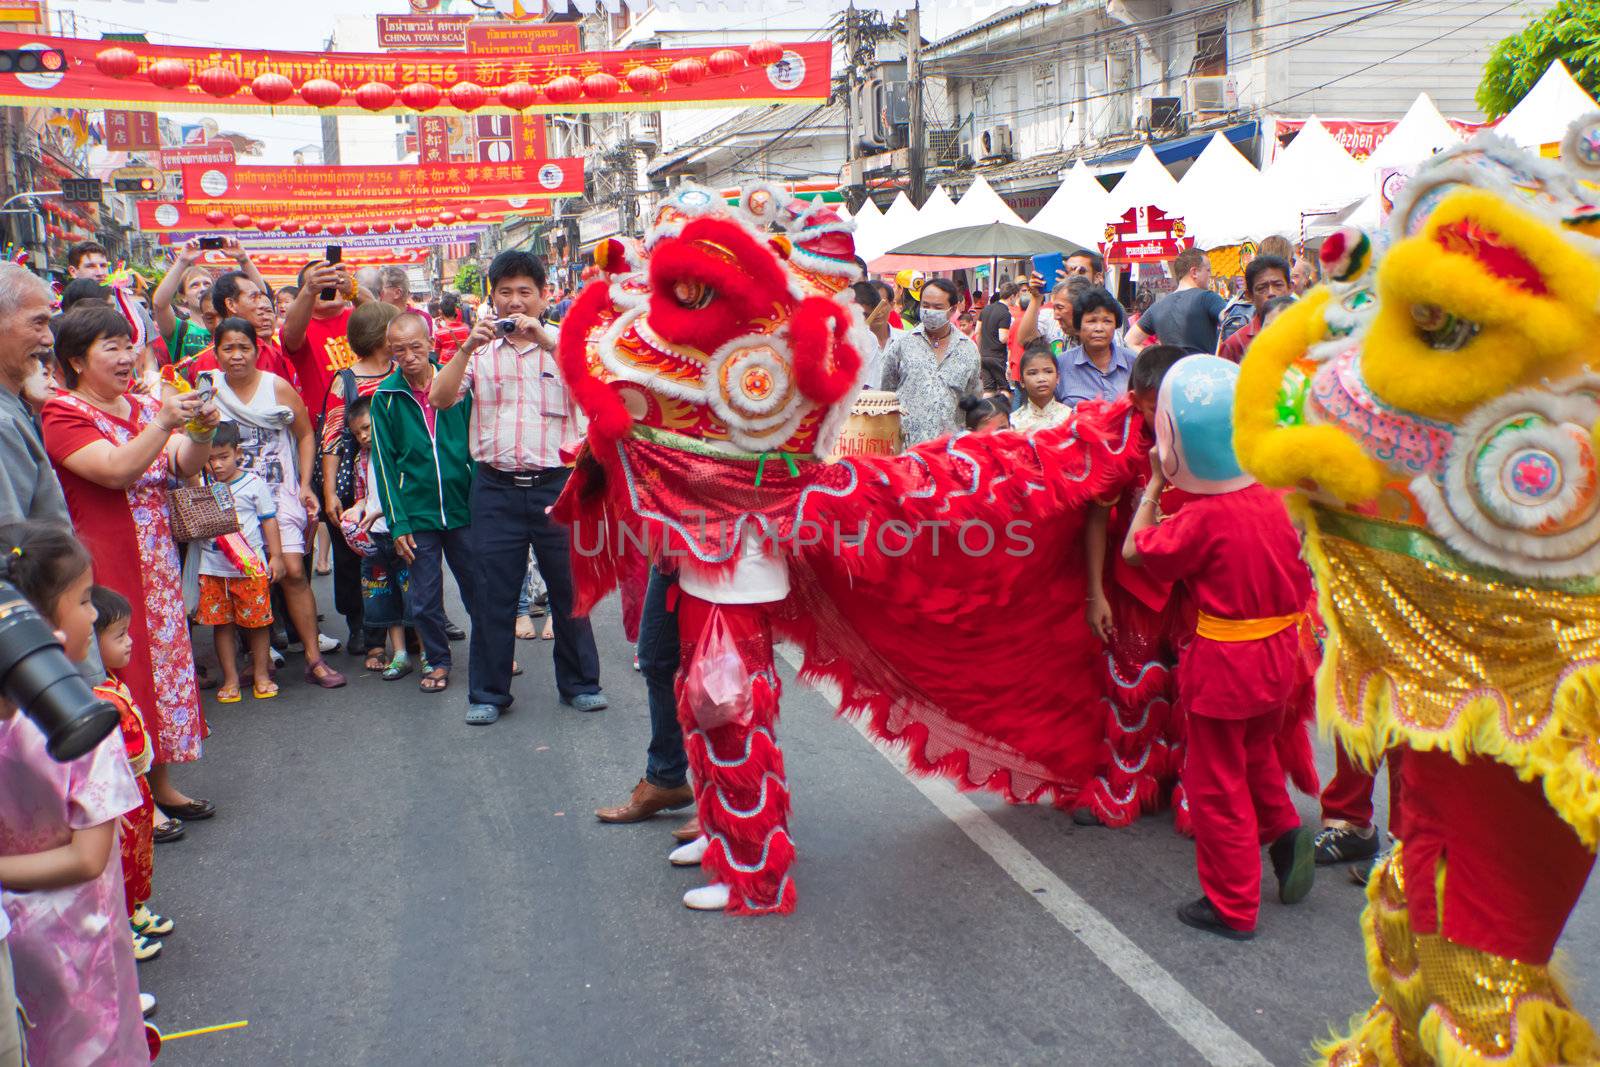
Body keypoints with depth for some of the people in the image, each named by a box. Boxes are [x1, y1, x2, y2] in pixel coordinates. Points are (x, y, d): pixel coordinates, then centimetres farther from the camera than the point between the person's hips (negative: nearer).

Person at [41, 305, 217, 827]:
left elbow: (185, 468, 5)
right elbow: (116, 471, -23)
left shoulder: (142, 406, 12)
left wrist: (200, 433, -14)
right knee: (122, 673, -3)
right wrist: (165, 422, -29)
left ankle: (160, 784, 24)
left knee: (162, 657, 12)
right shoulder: (64, 414, -10)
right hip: (105, 568, -7)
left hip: (156, 563, 7)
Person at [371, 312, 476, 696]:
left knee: (478, 585, 9)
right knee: (425, 598, 6)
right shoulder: (385, 397, -1)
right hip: (417, 514, 0)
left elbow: (476, 445, 4)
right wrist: (397, 522, -4)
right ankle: (438, 660, 23)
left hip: (463, 507, 0)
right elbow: (384, 463, 1)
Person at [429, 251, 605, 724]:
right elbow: (440, 398, -3)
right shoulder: (480, 350, 8)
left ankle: (579, 683, 22)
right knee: (492, 592, 6)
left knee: (569, 586, 6)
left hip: (556, 484, -1)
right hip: (496, 487, 1)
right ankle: (488, 693, 18)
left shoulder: (563, 343, 5)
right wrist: (468, 346, -16)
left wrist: (544, 339, -23)